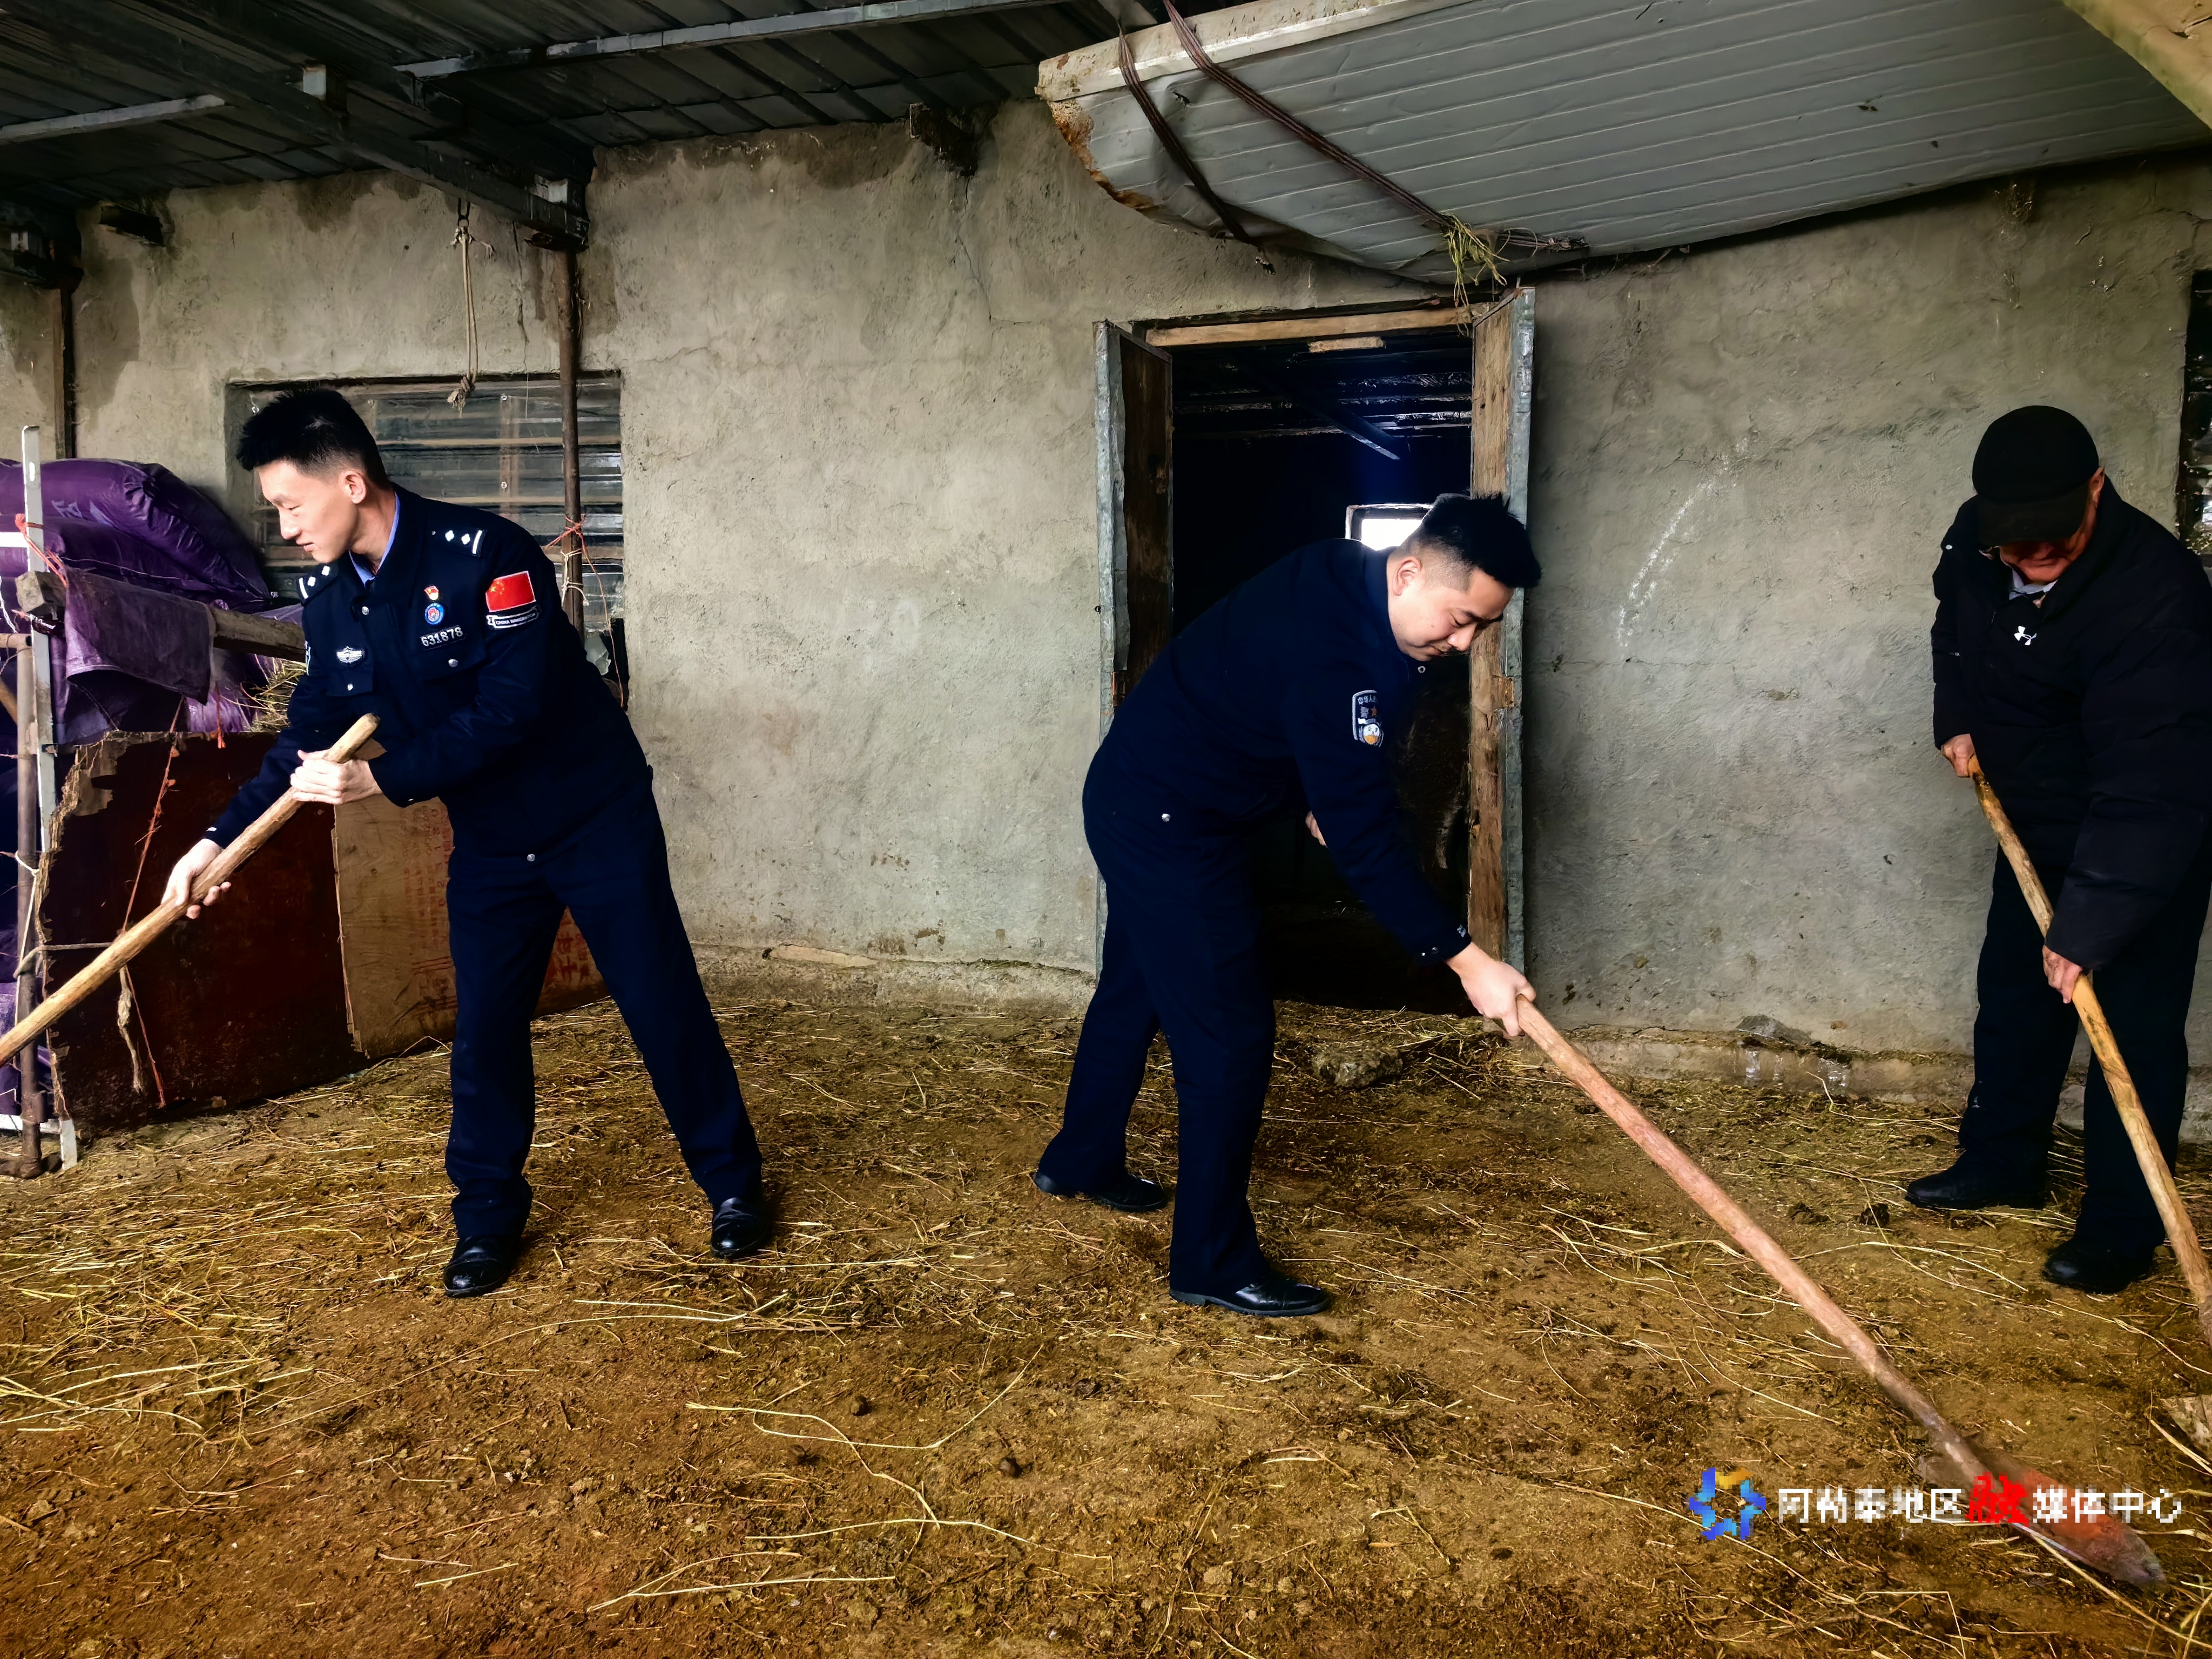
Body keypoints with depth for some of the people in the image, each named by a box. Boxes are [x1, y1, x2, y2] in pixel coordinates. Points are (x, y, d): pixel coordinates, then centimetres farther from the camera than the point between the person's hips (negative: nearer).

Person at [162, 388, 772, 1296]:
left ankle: (733, 1185, 18)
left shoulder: (487, 554, -23)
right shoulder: (327, 597, -1)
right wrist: (222, 836, 2)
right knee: (483, 1030, 6)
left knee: (664, 1006, 2)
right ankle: (488, 1216, 23)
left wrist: (380, 780, -28)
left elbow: (512, 710, -28)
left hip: (597, 819, -5)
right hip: (488, 842, 6)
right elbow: (310, 735, 8)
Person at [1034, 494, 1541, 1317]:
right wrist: (1463, 957, -29)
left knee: (1136, 986, 24)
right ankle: (1212, 1263, 5)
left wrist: (1319, 799, 11)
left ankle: (1080, 1160, 45)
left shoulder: (1344, 585, -1)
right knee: (1229, 1033, -7)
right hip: (1168, 822, -10)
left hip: (1134, 798, 11)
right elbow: (1363, 834, -32)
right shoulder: (1332, 654, -32)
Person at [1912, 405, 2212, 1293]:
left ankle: (2121, 1229, 7)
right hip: (2039, 819, 7)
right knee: (2013, 989, 15)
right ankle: (2002, 1161, 31)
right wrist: (1957, 721, 2)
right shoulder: (1975, 542, -12)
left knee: (2133, 1021, -5)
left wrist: (2086, 926, -38)